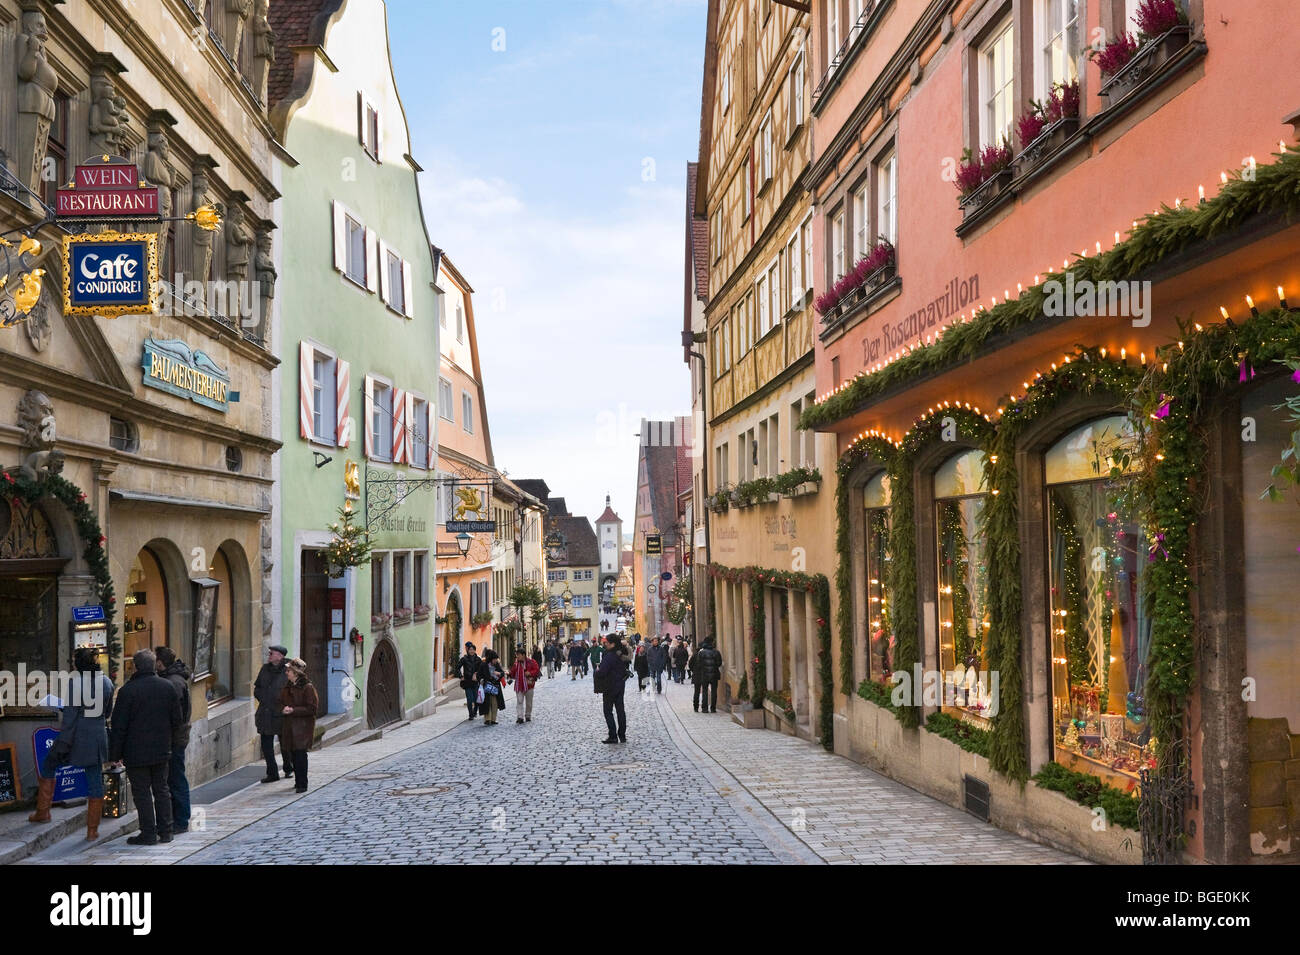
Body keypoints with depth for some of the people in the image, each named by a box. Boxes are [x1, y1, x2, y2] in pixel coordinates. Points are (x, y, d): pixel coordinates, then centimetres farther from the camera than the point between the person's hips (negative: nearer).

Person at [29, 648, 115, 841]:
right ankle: (92, 830, 12)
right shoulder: (107, 683, 2)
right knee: (95, 782, 8)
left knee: (48, 767, 23)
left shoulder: (76, 684, -16)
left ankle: (42, 812, 29)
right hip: (98, 738, 5)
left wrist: (63, 744, -12)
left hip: (77, 738, -4)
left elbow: (70, 718, -16)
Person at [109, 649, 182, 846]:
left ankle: (149, 833, 5)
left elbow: (119, 726, -11)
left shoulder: (128, 690, -14)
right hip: (162, 751, 5)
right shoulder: (168, 687, 2)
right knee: (161, 790, 13)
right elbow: (177, 719, 8)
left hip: (136, 752, -5)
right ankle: (165, 831, 17)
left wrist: (115, 754, -4)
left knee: (142, 793, 2)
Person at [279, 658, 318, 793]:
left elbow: (312, 708, -14)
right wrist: (283, 709, -6)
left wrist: (293, 710, -20)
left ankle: (302, 784, -4)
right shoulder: (287, 686, 11)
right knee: (293, 754, 11)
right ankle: (298, 781, 23)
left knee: (300, 753, -9)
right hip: (290, 725, 7)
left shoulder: (307, 687, -12)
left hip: (303, 726, -7)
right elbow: (281, 702, 18)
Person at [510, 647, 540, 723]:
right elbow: (513, 674, 9)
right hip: (519, 685, 2)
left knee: (529, 702, 10)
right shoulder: (516, 663, 5)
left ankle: (528, 716, 24)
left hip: (528, 685, -2)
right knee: (519, 702, -7)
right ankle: (520, 717, -11)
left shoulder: (531, 662, -5)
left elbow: (537, 670, -5)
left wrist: (530, 673, -19)